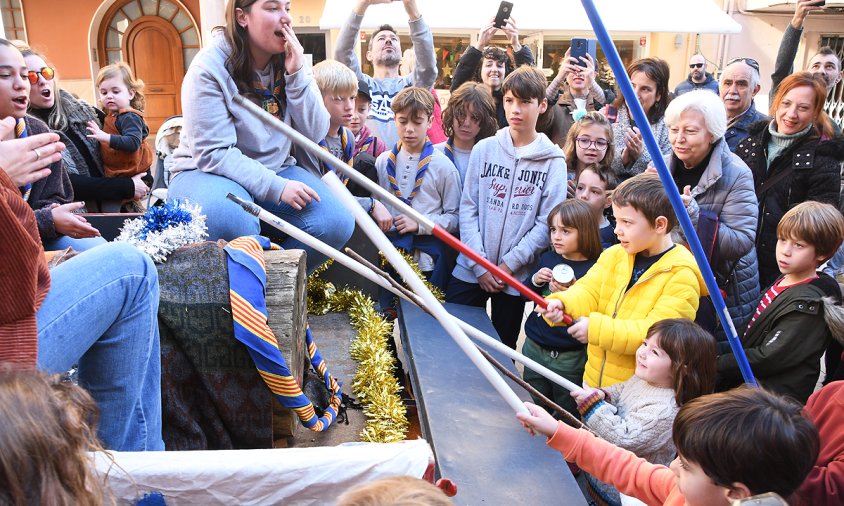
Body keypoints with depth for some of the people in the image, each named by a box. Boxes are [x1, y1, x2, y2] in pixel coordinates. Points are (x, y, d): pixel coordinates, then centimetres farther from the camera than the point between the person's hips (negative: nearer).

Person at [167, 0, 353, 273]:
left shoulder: (290, 61, 1)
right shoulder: (209, 67, -15)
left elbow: (315, 133, -4)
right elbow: (213, 153, -20)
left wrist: (297, 74, -16)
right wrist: (275, 187, -28)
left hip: (275, 170, 5)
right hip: (208, 171, -5)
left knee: (337, 221, -19)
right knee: (232, 221, -39)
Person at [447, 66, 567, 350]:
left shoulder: (553, 160, -2)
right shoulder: (484, 149, 2)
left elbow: (546, 224, -6)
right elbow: (468, 209, -1)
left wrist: (508, 264, -12)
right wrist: (479, 265, -8)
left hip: (516, 276, -1)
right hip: (470, 270, 1)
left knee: (503, 348, 12)